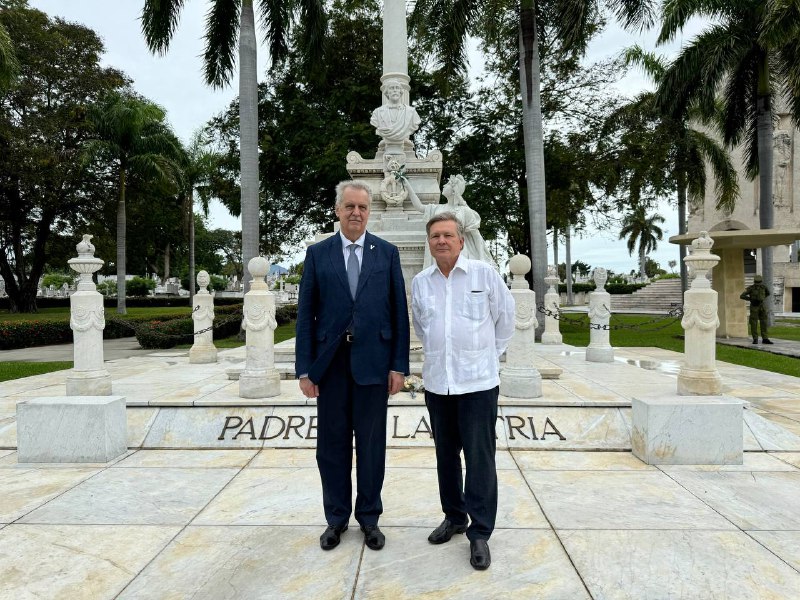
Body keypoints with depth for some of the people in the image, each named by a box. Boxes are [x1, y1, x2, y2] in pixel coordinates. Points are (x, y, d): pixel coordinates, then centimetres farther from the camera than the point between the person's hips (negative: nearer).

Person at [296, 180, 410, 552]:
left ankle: (369, 517, 28)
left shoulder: (387, 252, 4)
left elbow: (399, 311, 2)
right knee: (332, 443, 10)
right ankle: (336, 518, 29)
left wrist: (399, 365, -3)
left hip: (373, 361, 0)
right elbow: (306, 313, 2)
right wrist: (304, 369, -2)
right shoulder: (317, 253, 4)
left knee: (371, 443, 10)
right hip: (330, 361, 1)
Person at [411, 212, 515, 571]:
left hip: (478, 380, -3)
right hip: (437, 382, 4)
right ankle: (453, 517, 32)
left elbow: (506, 316, 5)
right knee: (446, 454, 14)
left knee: (479, 458, 1)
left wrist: (491, 353, 9)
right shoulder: (419, 282, 5)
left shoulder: (484, 274, -5)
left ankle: (480, 533, 14)